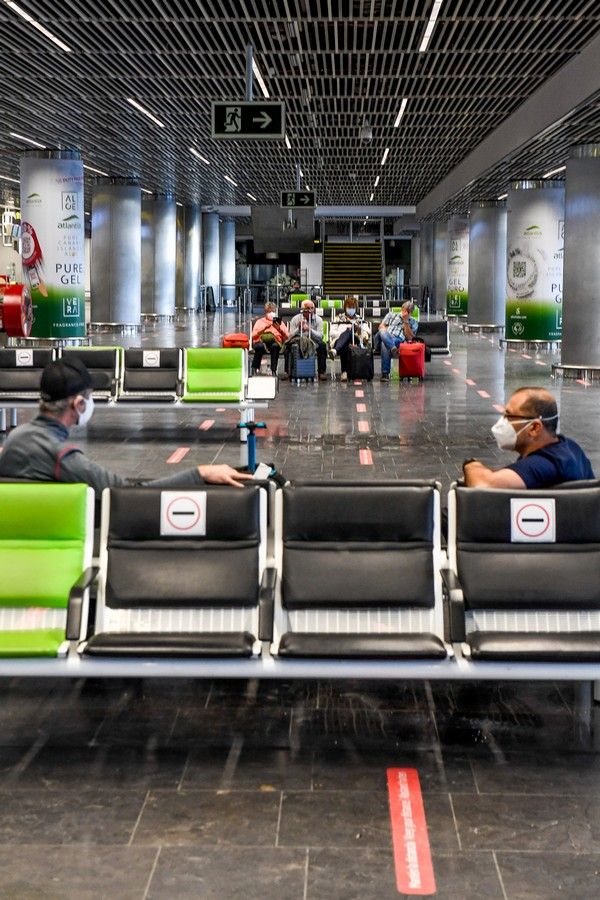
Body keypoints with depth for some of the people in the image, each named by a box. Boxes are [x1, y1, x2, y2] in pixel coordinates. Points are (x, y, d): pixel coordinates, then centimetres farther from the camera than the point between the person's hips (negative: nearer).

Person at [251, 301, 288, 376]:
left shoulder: (279, 322, 26)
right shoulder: (260, 321, 23)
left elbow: (286, 337, 13)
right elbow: (254, 335, 7)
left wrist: (279, 329, -3)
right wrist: (264, 328, -3)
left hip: (275, 342, 0)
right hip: (261, 341, 0)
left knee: (275, 346, -38)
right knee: (260, 347, -38)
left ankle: (274, 370, -35)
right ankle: (255, 369, -28)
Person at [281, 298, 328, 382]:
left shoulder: (318, 319, 1)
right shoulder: (295, 319, 1)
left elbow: (320, 336, -11)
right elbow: (290, 336, -5)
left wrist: (310, 330, -27)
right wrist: (299, 329, -22)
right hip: (298, 342, 0)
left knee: (322, 345, -30)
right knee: (288, 344, -28)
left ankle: (321, 372, -22)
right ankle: (287, 371, -18)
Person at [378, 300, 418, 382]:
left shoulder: (413, 322, 24)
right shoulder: (391, 315, 31)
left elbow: (409, 337, 10)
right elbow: (381, 326, 20)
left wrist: (406, 321, 4)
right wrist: (386, 334, -3)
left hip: (398, 339, -2)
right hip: (386, 337, 2)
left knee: (385, 345, -40)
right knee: (382, 332, -38)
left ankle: (385, 373, -49)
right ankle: (393, 349, -63)